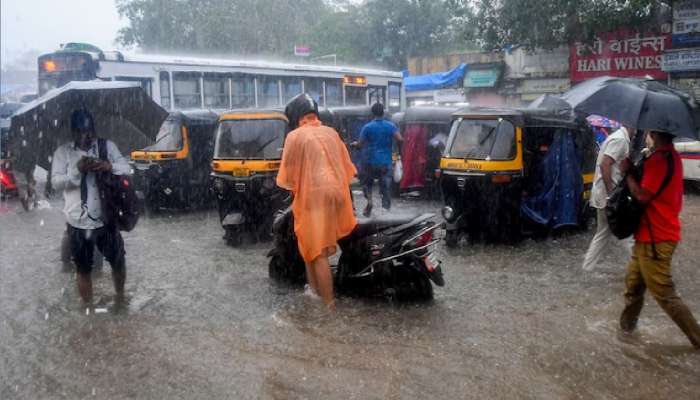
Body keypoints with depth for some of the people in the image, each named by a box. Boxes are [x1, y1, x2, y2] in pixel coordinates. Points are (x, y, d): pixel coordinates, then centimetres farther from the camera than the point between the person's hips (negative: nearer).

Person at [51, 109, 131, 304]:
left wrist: (110, 166, -23)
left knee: (118, 260, 15)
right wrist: (77, 170, -23)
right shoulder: (62, 152, -1)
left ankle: (120, 297, 38)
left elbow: (126, 168, -3)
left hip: (106, 218, 1)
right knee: (83, 268, 12)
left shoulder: (107, 145, 2)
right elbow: (56, 182, -8)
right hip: (78, 222, -1)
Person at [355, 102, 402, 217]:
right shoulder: (390, 126, 0)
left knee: (367, 183, 18)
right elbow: (400, 139, -8)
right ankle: (385, 208, -4)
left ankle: (369, 200, -2)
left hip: (370, 161, 0)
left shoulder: (367, 127, -4)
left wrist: (355, 144, 19)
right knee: (385, 186, 4)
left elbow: (360, 143, -3)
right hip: (386, 162, 1)